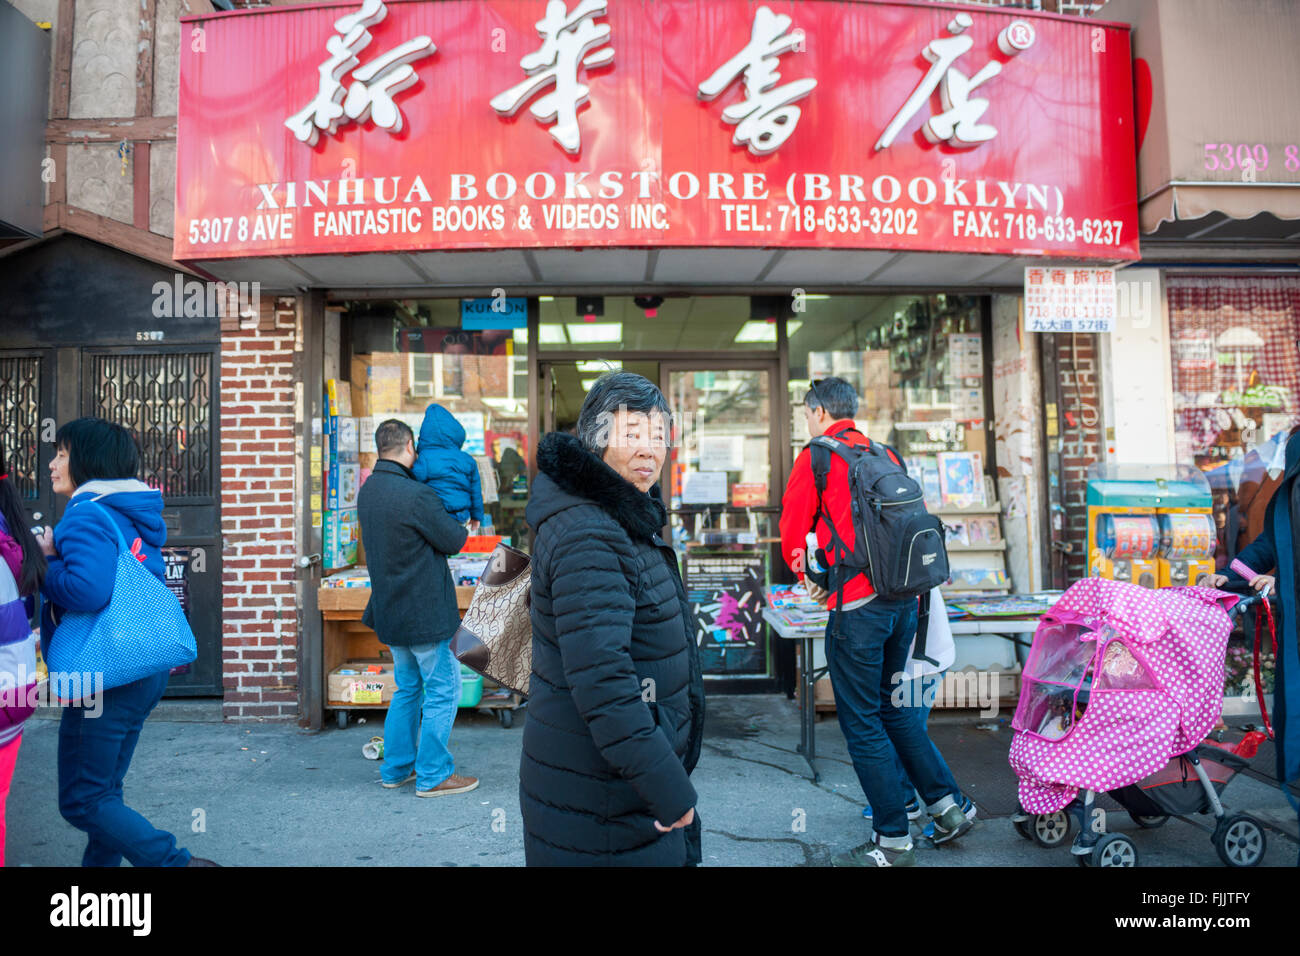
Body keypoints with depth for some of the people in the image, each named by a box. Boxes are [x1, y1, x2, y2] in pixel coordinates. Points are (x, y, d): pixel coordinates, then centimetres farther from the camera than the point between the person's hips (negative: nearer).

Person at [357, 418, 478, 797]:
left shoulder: (367, 491, 6)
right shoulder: (417, 495, -22)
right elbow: (454, 541, -13)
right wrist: (463, 527, 8)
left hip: (390, 610, 9)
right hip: (424, 610, -9)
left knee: (407, 688, 21)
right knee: (443, 689, 3)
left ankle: (396, 768, 29)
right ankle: (433, 776, 10)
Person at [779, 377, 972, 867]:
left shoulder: (815, 459, -5)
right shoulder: (887, 456, 13)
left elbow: (793, 534, -1)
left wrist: (810, 579, 16)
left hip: (857, 606, -7)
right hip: (905, 598, 7)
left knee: (862, 723, 4)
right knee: (895, 707, 22)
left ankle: (893, 842, 14)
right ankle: (946, 806, 27)